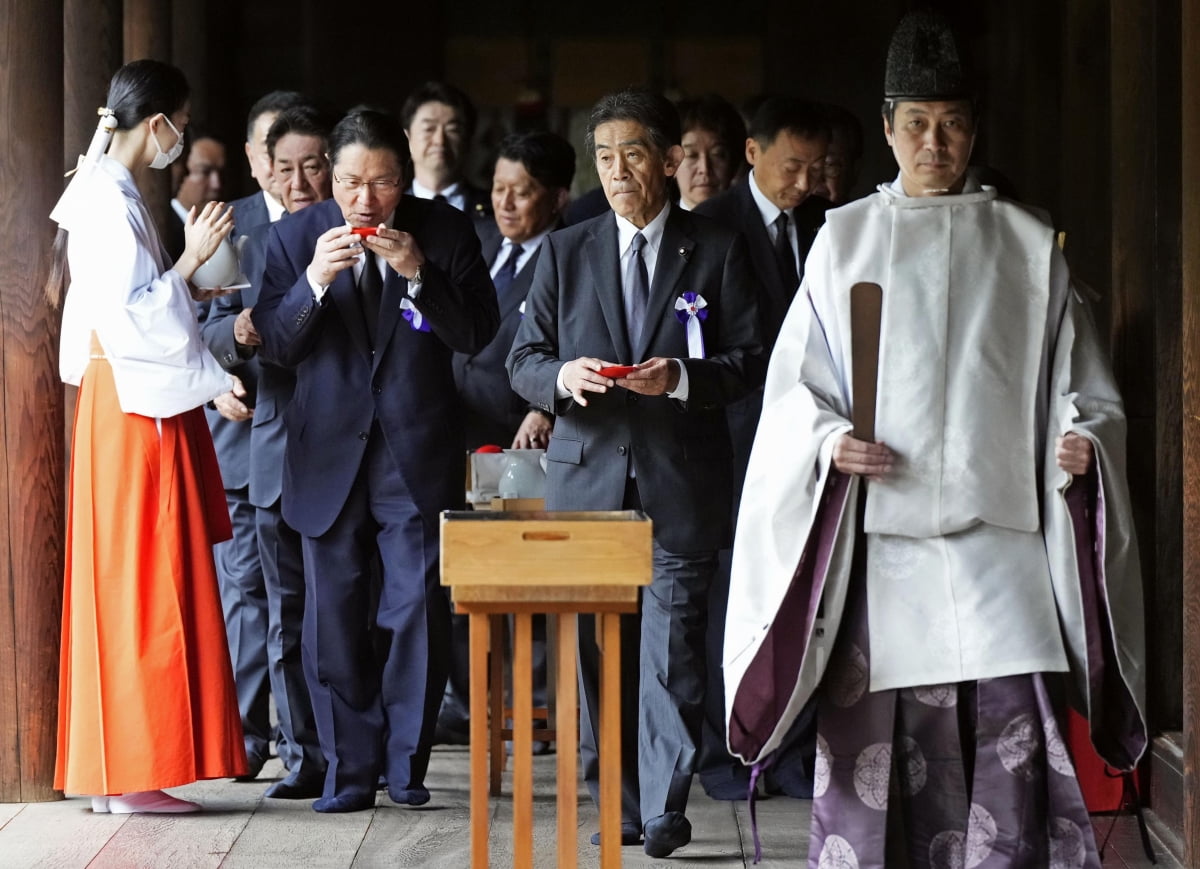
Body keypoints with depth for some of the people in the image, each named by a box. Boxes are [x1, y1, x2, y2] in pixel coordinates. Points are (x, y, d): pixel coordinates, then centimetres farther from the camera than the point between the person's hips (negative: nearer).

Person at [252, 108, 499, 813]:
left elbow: (478, 333, -6)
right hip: (330, 456, 1)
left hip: (419, 455, -1)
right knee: (334, 618, 4)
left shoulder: (445, 231, -2)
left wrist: (417, 273, -20)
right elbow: (274, 346, -4)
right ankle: (350, 769, 13)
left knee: (419, 612, 0)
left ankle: (407, 762, 13)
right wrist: (315, 281, -21)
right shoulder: (296, 237, 0)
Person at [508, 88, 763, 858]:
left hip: (681, 482, -2)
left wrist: (680, 378, -16)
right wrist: (561, 376, -13)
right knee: (596, 648, 3)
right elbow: (523, 360, 10)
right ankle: (618, 802, 12)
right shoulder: (565, 252, 11)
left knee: (671, 646, -5)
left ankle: (665, 806, 1)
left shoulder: (717, 251, 6)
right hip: (587, 476, 2)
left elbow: (749, 361, 2)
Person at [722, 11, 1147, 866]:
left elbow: (1081, 382, 11)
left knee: (1010, 733, -9)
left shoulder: (1028, 243, 10)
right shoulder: (846, 239, 10)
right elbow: (797, 383, 8)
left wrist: (1083, 437, -10)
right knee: (873, 736, -2)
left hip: (998, 530, 0)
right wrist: (829, 440, -11)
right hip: (880, 532, 0)